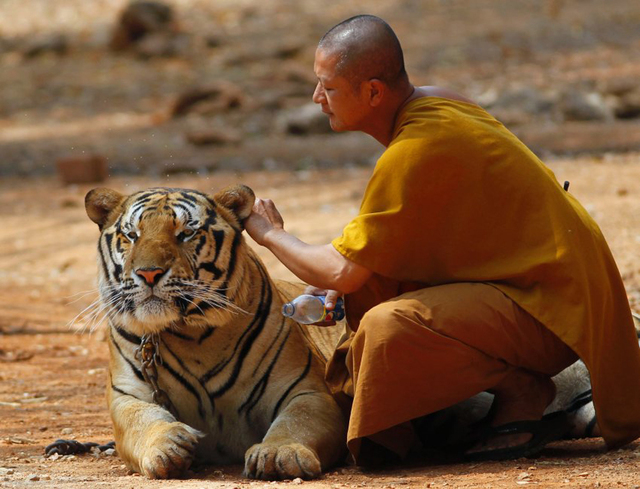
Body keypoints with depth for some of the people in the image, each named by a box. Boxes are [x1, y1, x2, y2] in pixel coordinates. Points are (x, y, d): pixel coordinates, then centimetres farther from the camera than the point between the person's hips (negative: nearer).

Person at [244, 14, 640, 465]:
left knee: (389, 327, -29)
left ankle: (520, 390, -8)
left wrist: (271, 235, -1)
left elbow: (341, 271, -19)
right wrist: (342, 281, 6)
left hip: (550, 303, -10)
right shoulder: (431, 104, 6)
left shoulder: (415, 153, -24)